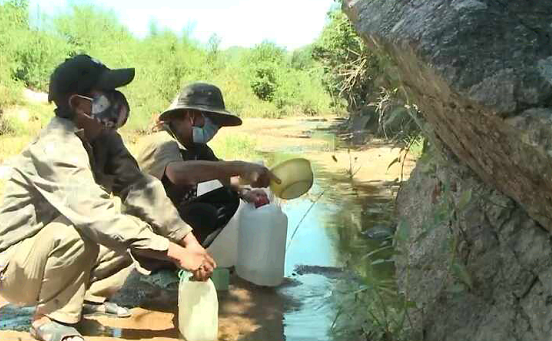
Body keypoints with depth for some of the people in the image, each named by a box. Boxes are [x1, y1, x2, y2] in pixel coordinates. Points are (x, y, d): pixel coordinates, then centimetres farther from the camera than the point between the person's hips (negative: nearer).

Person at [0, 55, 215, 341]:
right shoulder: (55, 148, -30)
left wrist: (189, 240, -23)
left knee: (143, 228, -4)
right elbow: (100, 218, -38)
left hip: (57, 248, 7)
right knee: (79, 228, -35)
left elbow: (139, 188, -12)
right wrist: (178, 254, -38)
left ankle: (90, 296, 8)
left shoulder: (102, 137, -6)